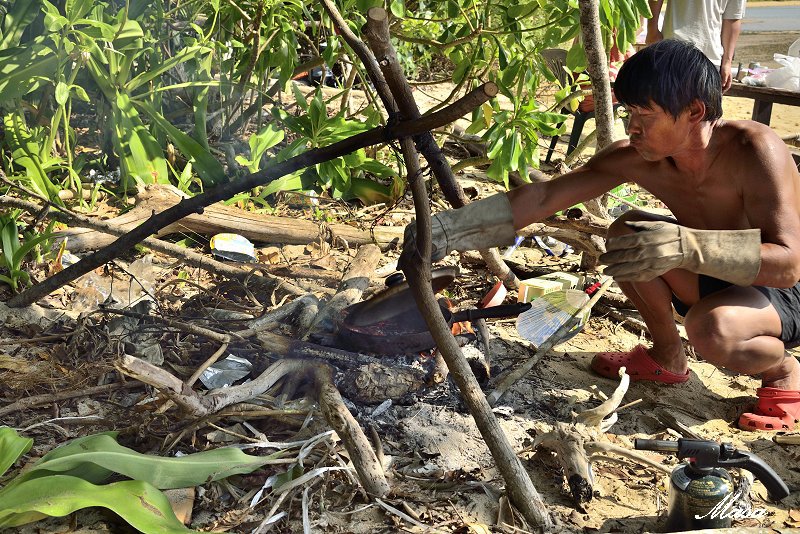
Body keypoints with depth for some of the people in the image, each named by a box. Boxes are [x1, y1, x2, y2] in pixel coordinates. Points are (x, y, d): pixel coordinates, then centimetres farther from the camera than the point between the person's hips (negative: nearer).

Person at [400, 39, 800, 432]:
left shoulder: (752, 148, -31)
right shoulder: (633, 158, -16)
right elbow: (543, 197, -18)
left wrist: (688, 246, -52)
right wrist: (448, 230, -26)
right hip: (714, 283, 6)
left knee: (713, 330, -37)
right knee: (626, 235, -17)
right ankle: (667, 358, 7)